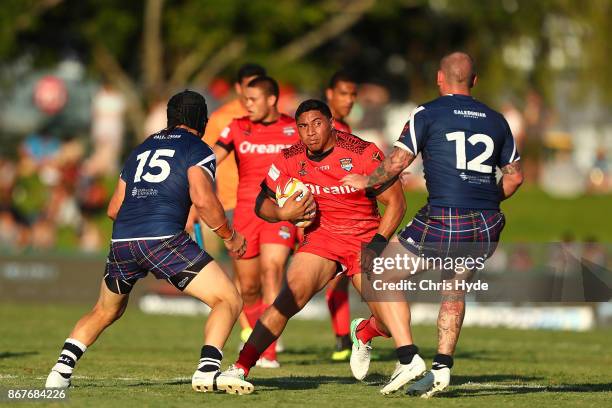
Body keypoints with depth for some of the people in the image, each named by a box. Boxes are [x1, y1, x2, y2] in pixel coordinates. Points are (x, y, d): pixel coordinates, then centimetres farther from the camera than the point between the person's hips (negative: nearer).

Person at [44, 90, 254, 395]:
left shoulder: (142, 149, 27)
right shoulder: (198, 150, 9)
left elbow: (114, 209, 28)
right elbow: (203, 200, -8)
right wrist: (229, 236, 6)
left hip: (121, 241, 6)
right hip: (163, 240, -6)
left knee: (105, 311, 30)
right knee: (229, 301, -1)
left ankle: (61, 369, 17)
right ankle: (207, 371, -20)